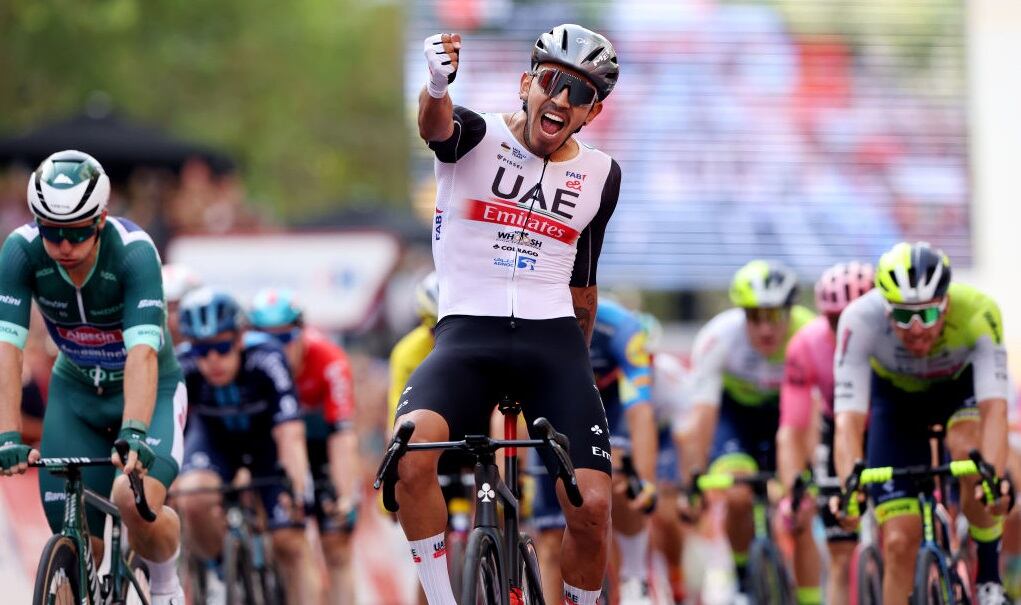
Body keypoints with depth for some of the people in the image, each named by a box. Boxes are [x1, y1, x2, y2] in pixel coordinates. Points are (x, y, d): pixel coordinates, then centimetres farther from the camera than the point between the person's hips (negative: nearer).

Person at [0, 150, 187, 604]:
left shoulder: (134, 251, -31)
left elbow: (142, 352, -41)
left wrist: (134, 434, -54)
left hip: (149, 387, -3)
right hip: (75, 391, 3)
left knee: (135, 501, -29)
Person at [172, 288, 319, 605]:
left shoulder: (267, 361, -35)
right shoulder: (182, 369, -30)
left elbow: (290, 436, -40)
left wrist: (297, 492, -53)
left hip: (267, 439, -1)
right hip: (214, 437, 1)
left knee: (290, 543, -12)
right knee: (194, 501, -29)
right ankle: (217, 570, -1)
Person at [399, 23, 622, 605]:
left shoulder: (600, 175, 10)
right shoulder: (479, 137, -1)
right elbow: (436, 124, -27)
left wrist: (576, 371, 28)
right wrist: (436, 87, -51)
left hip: (552, 338, 3)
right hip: (467, 335, -3)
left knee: (592, 508, -12)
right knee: (412, 452, -32)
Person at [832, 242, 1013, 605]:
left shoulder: (978, 314, -37)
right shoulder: (860, 320, -36)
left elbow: (994, 408, -44)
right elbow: (849, 420, -40)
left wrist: (995, 479, -60)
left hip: (961, 386, -1)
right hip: (896, 396, 1)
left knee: (970, 451, -34)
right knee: (900, 541, -10)